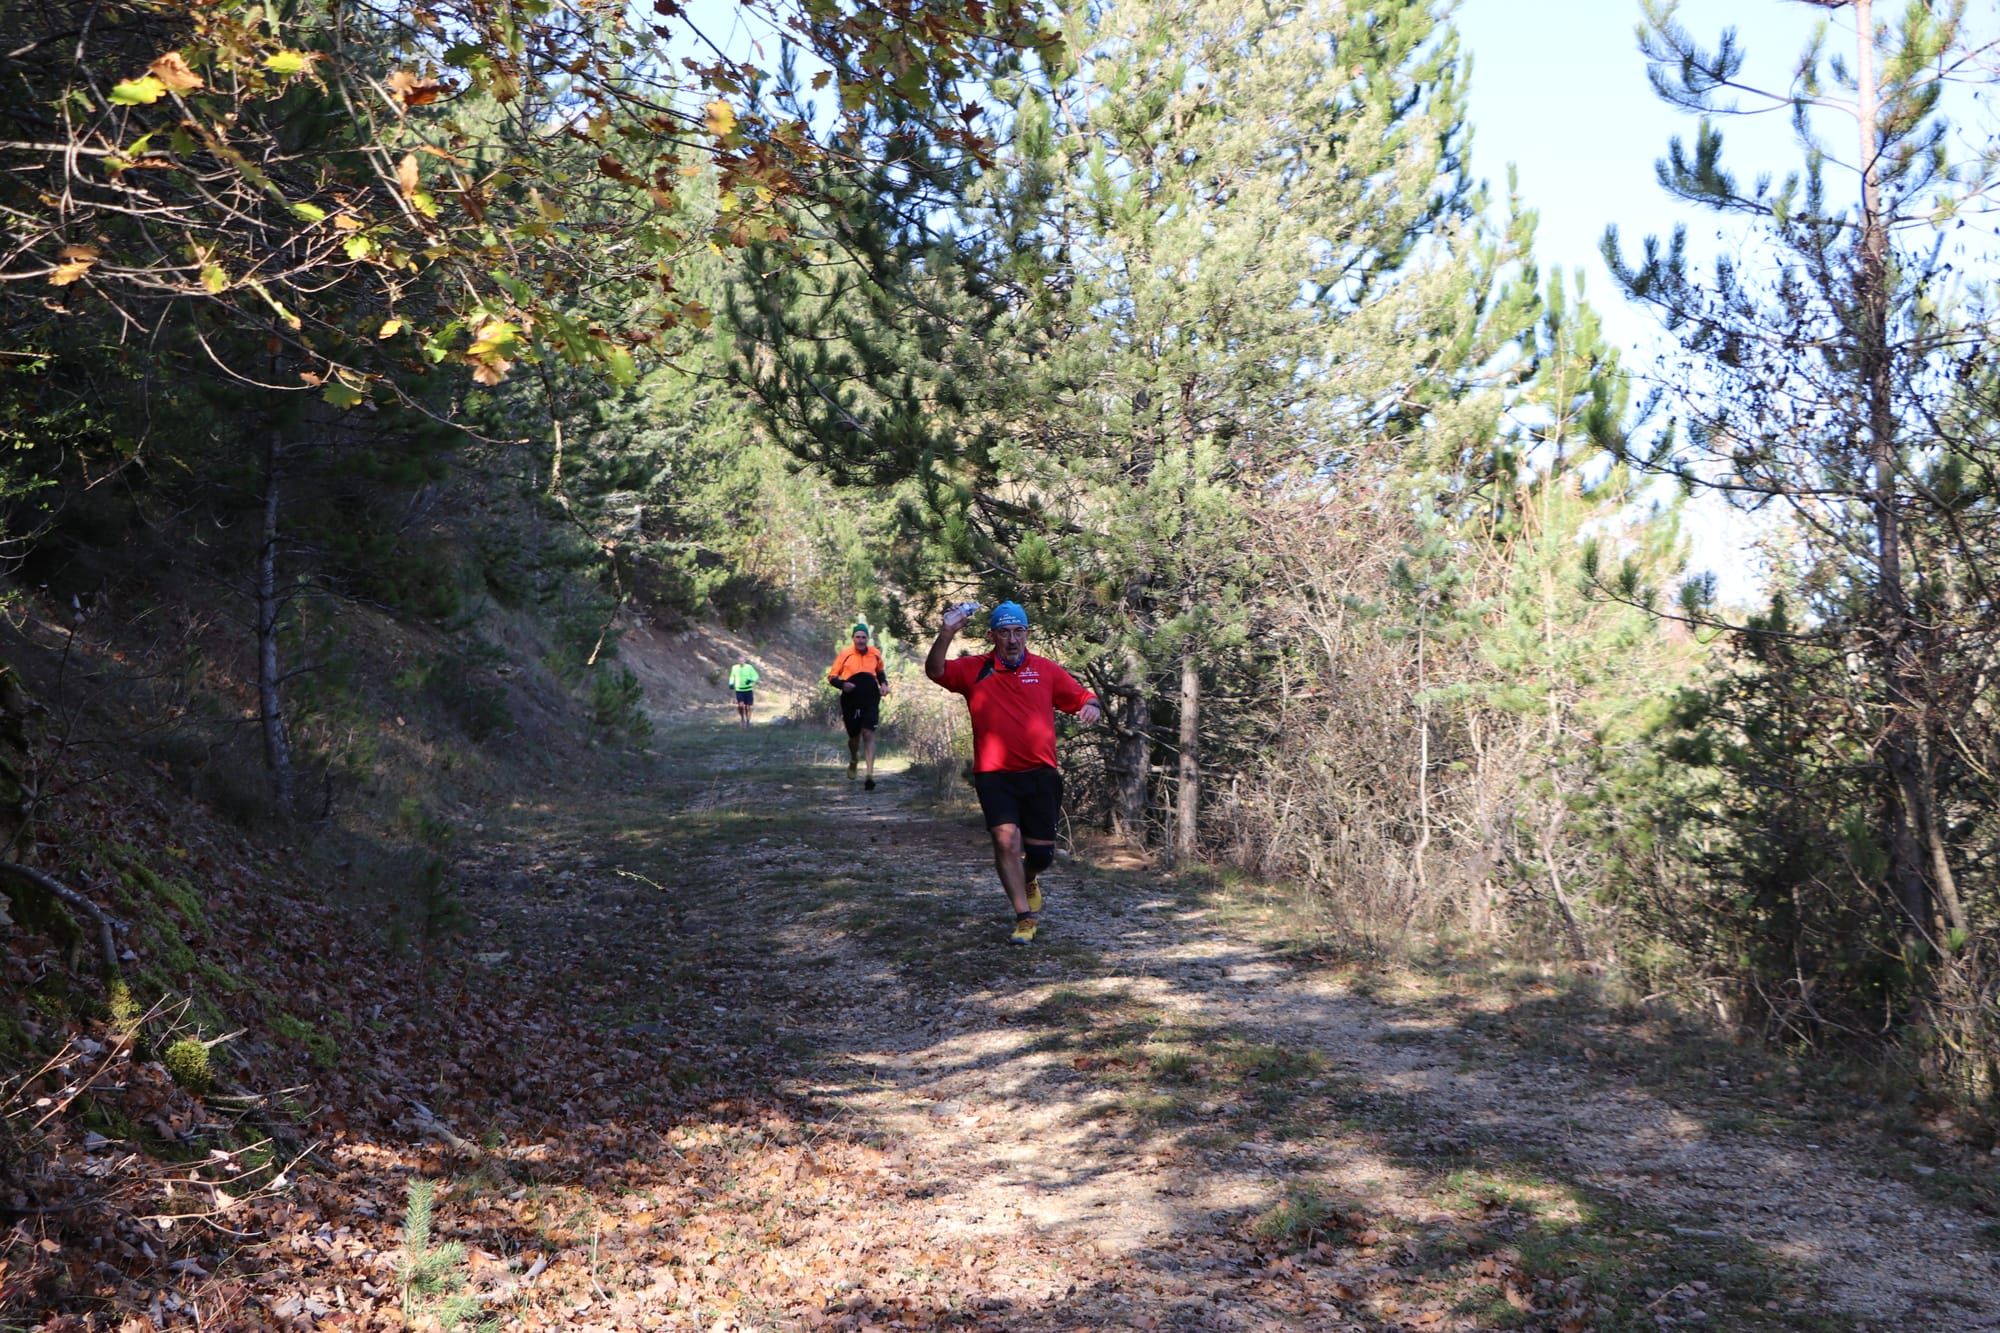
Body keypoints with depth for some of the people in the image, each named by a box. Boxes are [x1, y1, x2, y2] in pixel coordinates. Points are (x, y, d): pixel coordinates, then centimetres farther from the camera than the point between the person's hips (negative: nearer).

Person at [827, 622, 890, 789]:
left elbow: (880, 670, 27)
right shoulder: (845, 653, -3)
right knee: (854, 737, 12)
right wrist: (842, 684, -19)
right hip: (851, 700, 0)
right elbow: (832, 676, 1)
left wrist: (884, 684, 9)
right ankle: (853, 762, 46)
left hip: (871, 701, 0)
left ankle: (870, 775, -16)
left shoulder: (875, 653, 5)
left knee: (868, 735, -13)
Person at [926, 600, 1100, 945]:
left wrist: (1092, 707, -14)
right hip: (994, 775, -2)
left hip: (1040, 774, 2)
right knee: (1006, 838, -18)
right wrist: (947, 634, -26)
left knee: (1041, 853, 7)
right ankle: (1025, 917, -9)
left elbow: (1083, 698, 9)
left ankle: (1029, 880, 43)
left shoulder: (1046, 670, 7)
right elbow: (935, 671, -11)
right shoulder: (974, 670, 2)